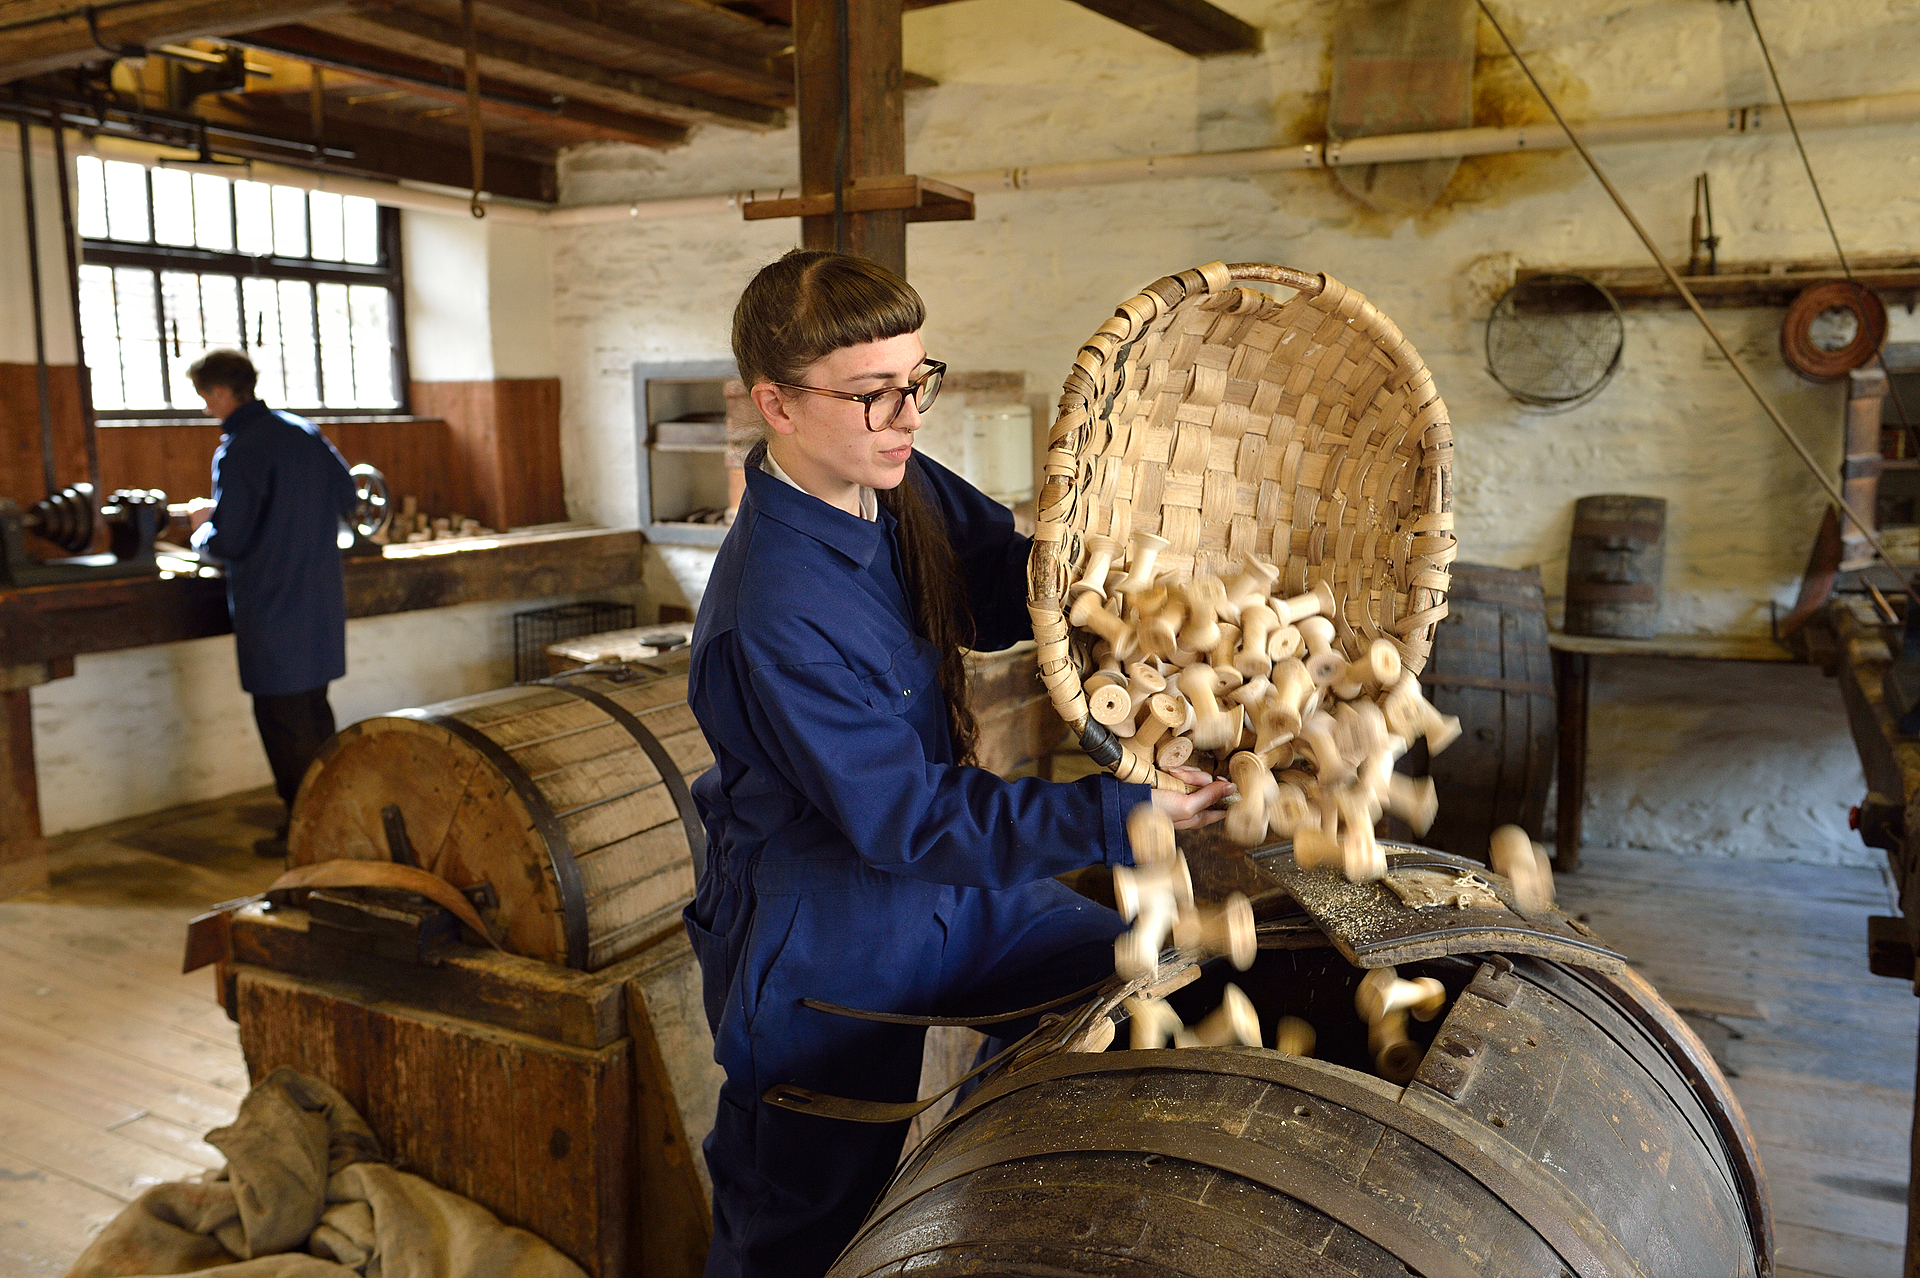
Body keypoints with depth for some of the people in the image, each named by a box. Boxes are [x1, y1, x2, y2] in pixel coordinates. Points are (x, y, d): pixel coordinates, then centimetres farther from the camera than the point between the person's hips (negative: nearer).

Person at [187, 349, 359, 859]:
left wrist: (202, 533, 4)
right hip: (322, 597, 8)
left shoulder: (238, 453, -17)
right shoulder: (305, 432, 6)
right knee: (314, 709, 18)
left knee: (282, 720, 2)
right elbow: (347, 501, 14)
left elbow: (228, 543, -17)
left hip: (273, 606, -8)